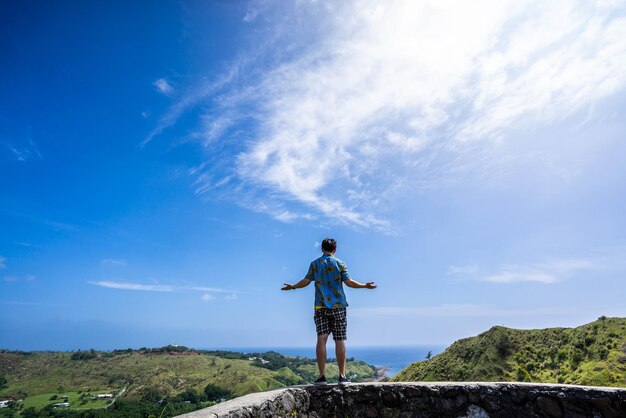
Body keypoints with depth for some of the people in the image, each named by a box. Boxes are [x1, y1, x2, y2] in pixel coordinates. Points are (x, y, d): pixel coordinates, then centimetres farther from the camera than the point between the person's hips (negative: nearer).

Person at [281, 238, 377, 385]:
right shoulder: (340, 264, 3)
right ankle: (342, 376, 4)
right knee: (340, 341, 3)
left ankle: (322, 376, -5)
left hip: (321, 306, 1)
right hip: (338, 306, 0)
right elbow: (349, 282, -4)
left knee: (321, 339, -2)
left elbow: (306, 281, -1)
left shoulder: (315, 264, 6)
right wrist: (365, 285, 10)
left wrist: (292, 287, 16)